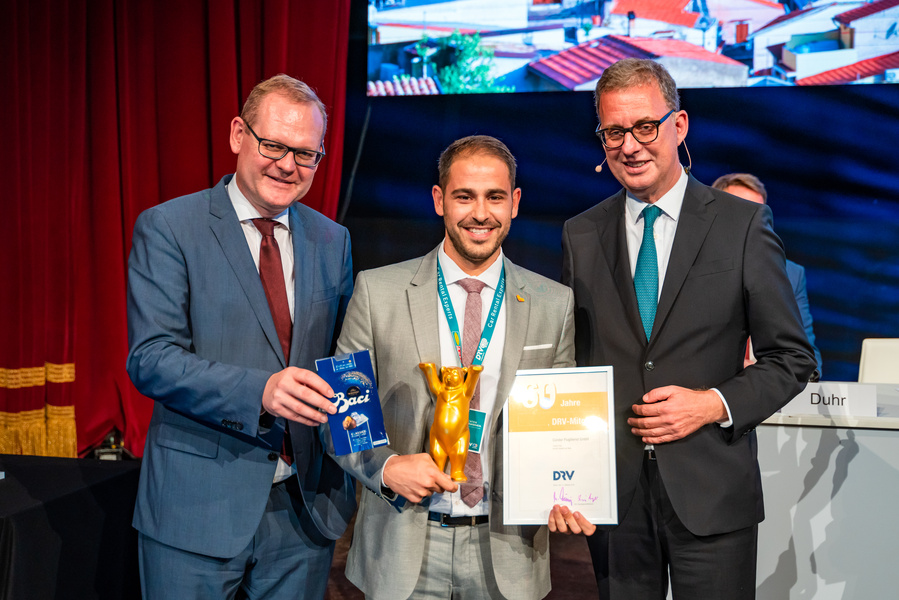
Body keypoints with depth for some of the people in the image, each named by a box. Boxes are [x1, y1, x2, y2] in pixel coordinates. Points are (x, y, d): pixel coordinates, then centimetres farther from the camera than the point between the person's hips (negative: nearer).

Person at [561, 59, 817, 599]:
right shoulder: (581, 235, 6)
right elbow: (569, 354, 9)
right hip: (612, 491, 2)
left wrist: (715, 404, -14)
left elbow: (792, 358, 1)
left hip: (711, 494, -2)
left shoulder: (743, 225, -2)